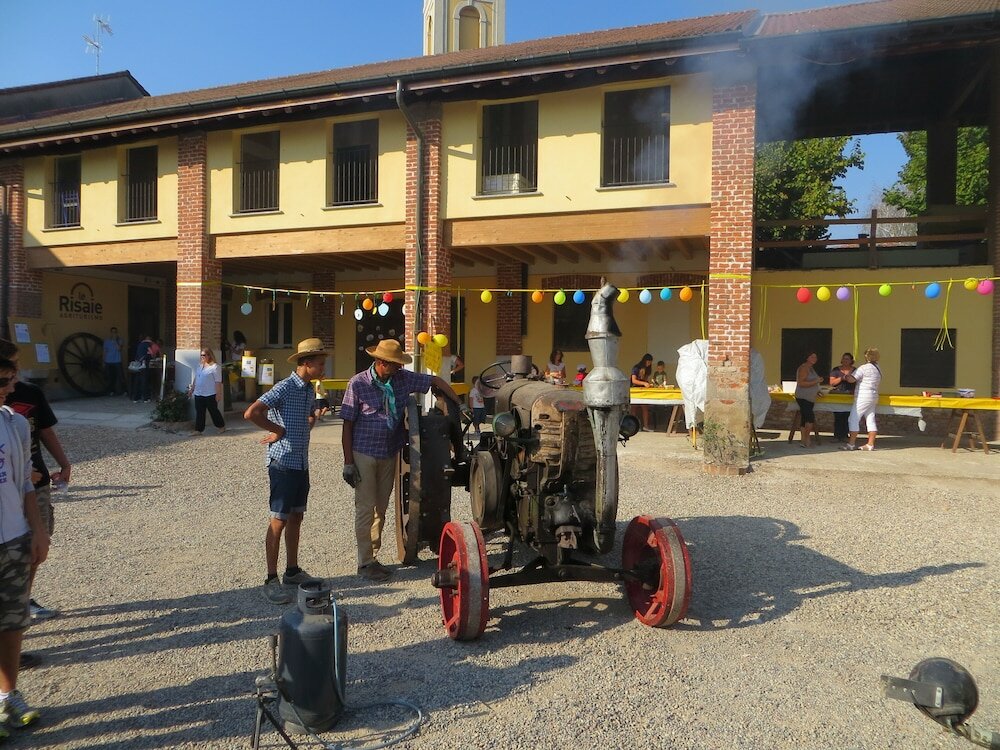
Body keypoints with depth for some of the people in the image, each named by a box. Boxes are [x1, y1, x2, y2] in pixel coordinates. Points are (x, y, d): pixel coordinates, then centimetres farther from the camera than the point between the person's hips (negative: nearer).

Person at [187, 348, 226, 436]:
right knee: (199, 412, 6)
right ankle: (198, 429, 10)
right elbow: (196, 378, 21)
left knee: (213, 411, 5)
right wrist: (191, 389, 20)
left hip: (210, 394, -7)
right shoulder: (200, 365, 12)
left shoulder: (215, 367, -11)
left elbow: (218, 382, -14)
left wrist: (218, 394, -16)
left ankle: (221, 426, 22)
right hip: (198, 393, 7)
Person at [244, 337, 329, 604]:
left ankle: (292, 571, 27)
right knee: (279, 520, -3)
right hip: (283, 462, -8)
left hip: (301, 462, 8)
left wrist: (301, 429, 7)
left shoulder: (310, 390, 9)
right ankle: (271, 580, 5)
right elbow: (251, 413, -26)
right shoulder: (284, 388, -16)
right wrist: (279, 430, -15)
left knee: (296, 517, 15)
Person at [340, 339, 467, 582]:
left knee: (381, 508, 12)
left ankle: (372, 556, 24)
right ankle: (365, 563, 8)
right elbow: (347, 424, -9)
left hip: (389, 455, 5)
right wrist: (348, 462, -11)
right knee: (365, 508, -1)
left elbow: (435, 381, 10)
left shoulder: (403, 378, -1)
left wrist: (460, 405, 2)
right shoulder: (358, 383, -11)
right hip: (364, 454, -5)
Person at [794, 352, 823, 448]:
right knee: (810, 418, -17)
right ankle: (807, 440, -11)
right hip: (803, 398, -10)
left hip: (809, 399, 10)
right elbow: (801, 383, -20)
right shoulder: (804, 368, -11)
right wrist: (816, 381, -21)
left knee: (805, 419, 8)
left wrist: (816, 391, 18)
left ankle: (804, 441, 9)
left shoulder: (811, 368, 18)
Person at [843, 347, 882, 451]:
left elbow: (851, 379, -20)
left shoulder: (864, 368, -14)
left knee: (853, 419, -5)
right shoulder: (878, 369, 13)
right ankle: (870, 444, 8)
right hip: (873, 397, 9)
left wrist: (844, 377, 0)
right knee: (870, 420, 8)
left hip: (863, 397, -9)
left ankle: (851, 444, -5)